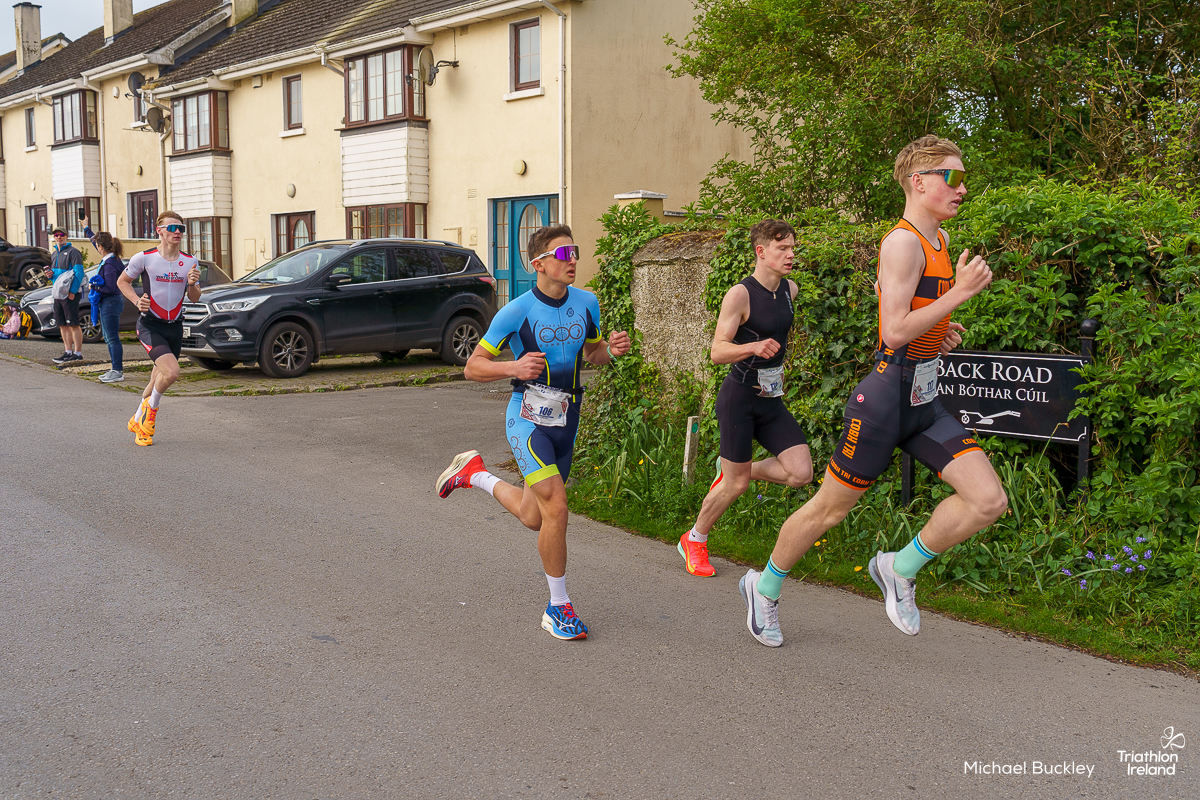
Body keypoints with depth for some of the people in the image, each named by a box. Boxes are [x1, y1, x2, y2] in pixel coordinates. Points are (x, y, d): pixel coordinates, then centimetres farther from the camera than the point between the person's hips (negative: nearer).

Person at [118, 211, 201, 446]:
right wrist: (137, 301, -9)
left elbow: (194, 298, 9)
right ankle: (151, 410, 5)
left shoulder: (190, 262, 3)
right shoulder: (144, 258, -7)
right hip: (150, 325, -5)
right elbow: (122, 281, 7)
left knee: (159, 380, 13)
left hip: (175, 327, 5)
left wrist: (192, 284, -13)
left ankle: (138, 420, 36)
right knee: (171, 371, -23)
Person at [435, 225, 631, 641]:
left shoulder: (587, 303, 2)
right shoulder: (517, 311, -13)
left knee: (533, 518, 16)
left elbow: (592, 352, 19)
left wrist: (611, 349, -5)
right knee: (556, 506, -19)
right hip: (528, 418, -6)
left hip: (565, 420, 6)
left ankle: (475, 473, 43)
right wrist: (514, 367, -25)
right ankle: (559, 607, -3)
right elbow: (473, 366, -6)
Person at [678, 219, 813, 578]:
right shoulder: (740, 295, -15)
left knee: (801, 473, -6)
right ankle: (693, 540, 24)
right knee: (737, 485, 0)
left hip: (771, 398, 7)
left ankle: (734, 470, 20)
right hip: (739, 396, -7)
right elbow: (717, 352, -21)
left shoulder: (790, 290, 6)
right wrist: (753, 347, -35)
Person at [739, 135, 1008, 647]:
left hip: (925, 400, 8)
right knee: (829, 509, 6)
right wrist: (959, 293, -22)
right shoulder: (902, 242, -16)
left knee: (988, 501, -5)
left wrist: (941, 331, 14)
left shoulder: (938, 240, 13)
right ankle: (764, 587, 28)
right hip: (887, 395, -8)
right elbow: (895, 332, -24)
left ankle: (900, 570, 14)